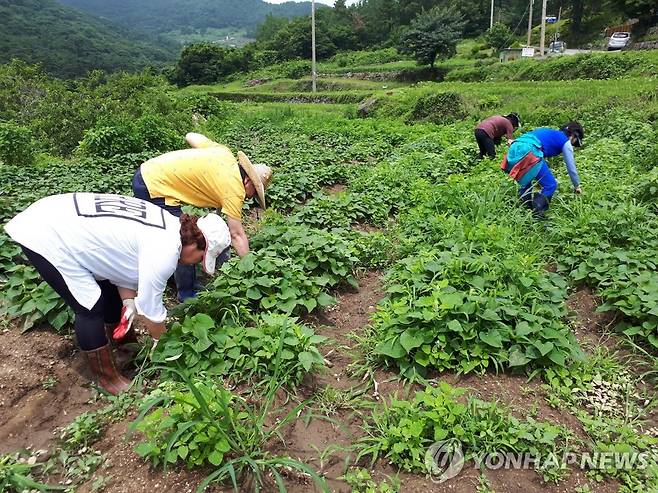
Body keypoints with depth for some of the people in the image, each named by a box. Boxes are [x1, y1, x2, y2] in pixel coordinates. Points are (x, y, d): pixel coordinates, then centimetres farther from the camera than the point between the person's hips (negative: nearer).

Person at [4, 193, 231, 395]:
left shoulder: (170, 225, 2)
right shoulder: (164, 251, -25)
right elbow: (150, 308, -16)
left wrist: (128, 302, -2)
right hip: (44, 239, -9)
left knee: (109, 286, 17)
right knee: (90, 308, -5)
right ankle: (106, 377, 13)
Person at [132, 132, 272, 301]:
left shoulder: (225, 153, 5)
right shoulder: (234, 190, -14)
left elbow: (190, 136, 18)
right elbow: (237, 235, -12)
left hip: (145, 172, 10)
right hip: (155, 188, -10)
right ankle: (187, 294, 15)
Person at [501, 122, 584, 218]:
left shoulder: (551, 134, 36)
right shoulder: (565, 142, 14)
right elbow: (571, 167, 20)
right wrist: (577, 186, 35)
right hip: (528, 151, -9)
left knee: (525, 183, 29)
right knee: (550, 185, -1)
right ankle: (537, 214, -5)